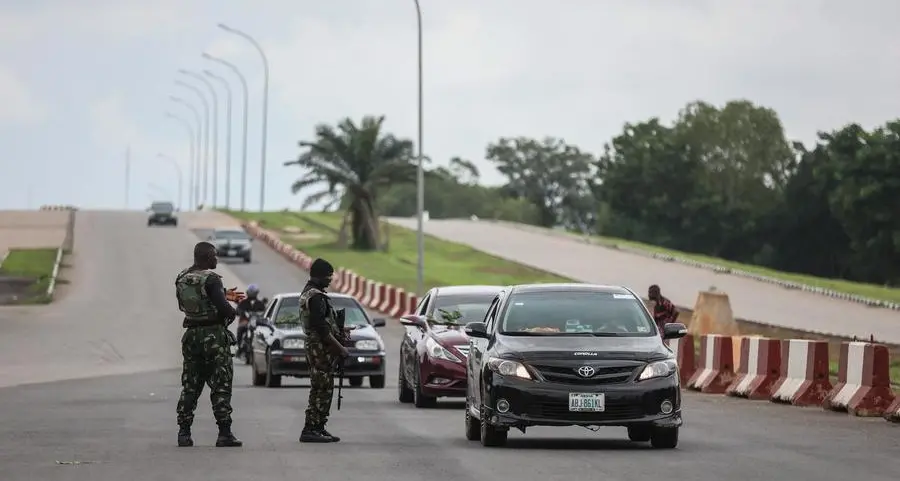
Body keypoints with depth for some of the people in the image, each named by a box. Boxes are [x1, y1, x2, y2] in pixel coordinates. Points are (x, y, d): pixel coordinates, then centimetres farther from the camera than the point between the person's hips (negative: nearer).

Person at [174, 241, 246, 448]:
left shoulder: (181, 279, 7)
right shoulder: (211, 279, -16)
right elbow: (223, 309, -24)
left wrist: (223, 296, 20)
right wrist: (232, 312, 0)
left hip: (191, 336, 7)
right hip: (213, 335, -7)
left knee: (190, 386, 12)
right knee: (220, 386, -2)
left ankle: (184, 432, 9)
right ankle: (224, 433, -5)